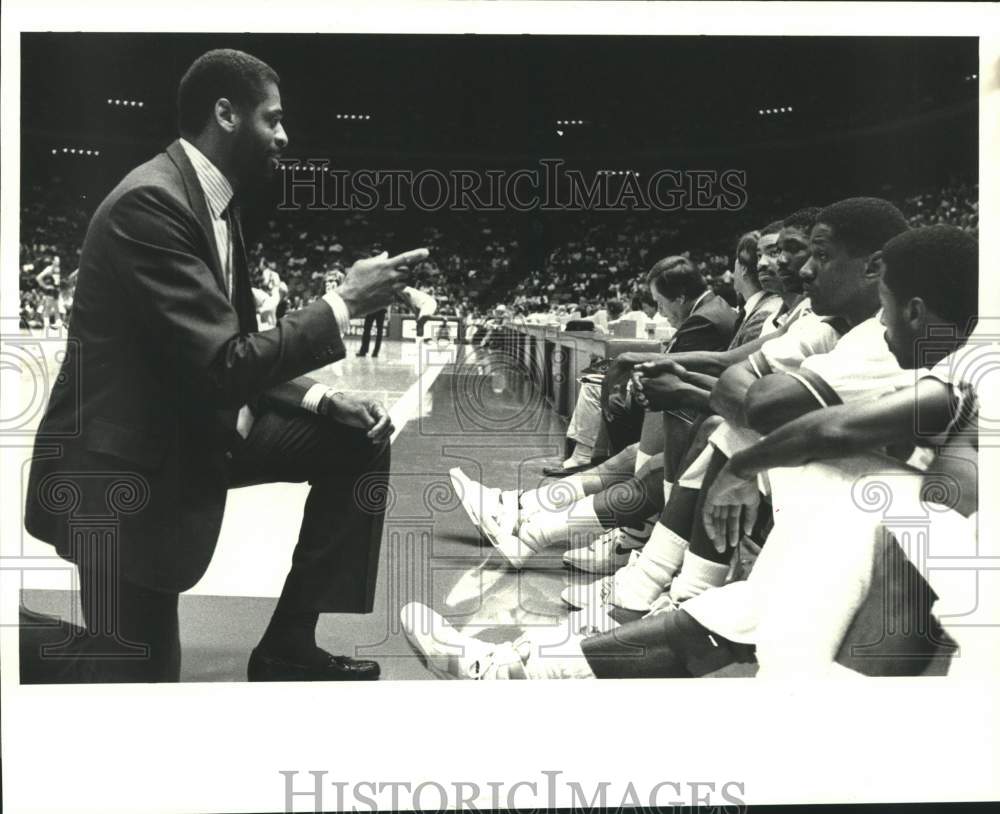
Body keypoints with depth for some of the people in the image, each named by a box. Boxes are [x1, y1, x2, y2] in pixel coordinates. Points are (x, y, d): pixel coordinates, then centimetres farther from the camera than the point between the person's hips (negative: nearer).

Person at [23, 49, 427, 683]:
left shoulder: (215, 202, 7)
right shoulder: (151, 202, -23)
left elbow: (242, 352, 12)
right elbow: (224, 364, -28)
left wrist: (322, 400, -3)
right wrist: (346, 303, -20)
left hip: (203, 426, 9)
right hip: (126, 465, -9)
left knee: (361, 440, 4)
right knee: (140, 668, -5)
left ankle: (289, 646, 11)